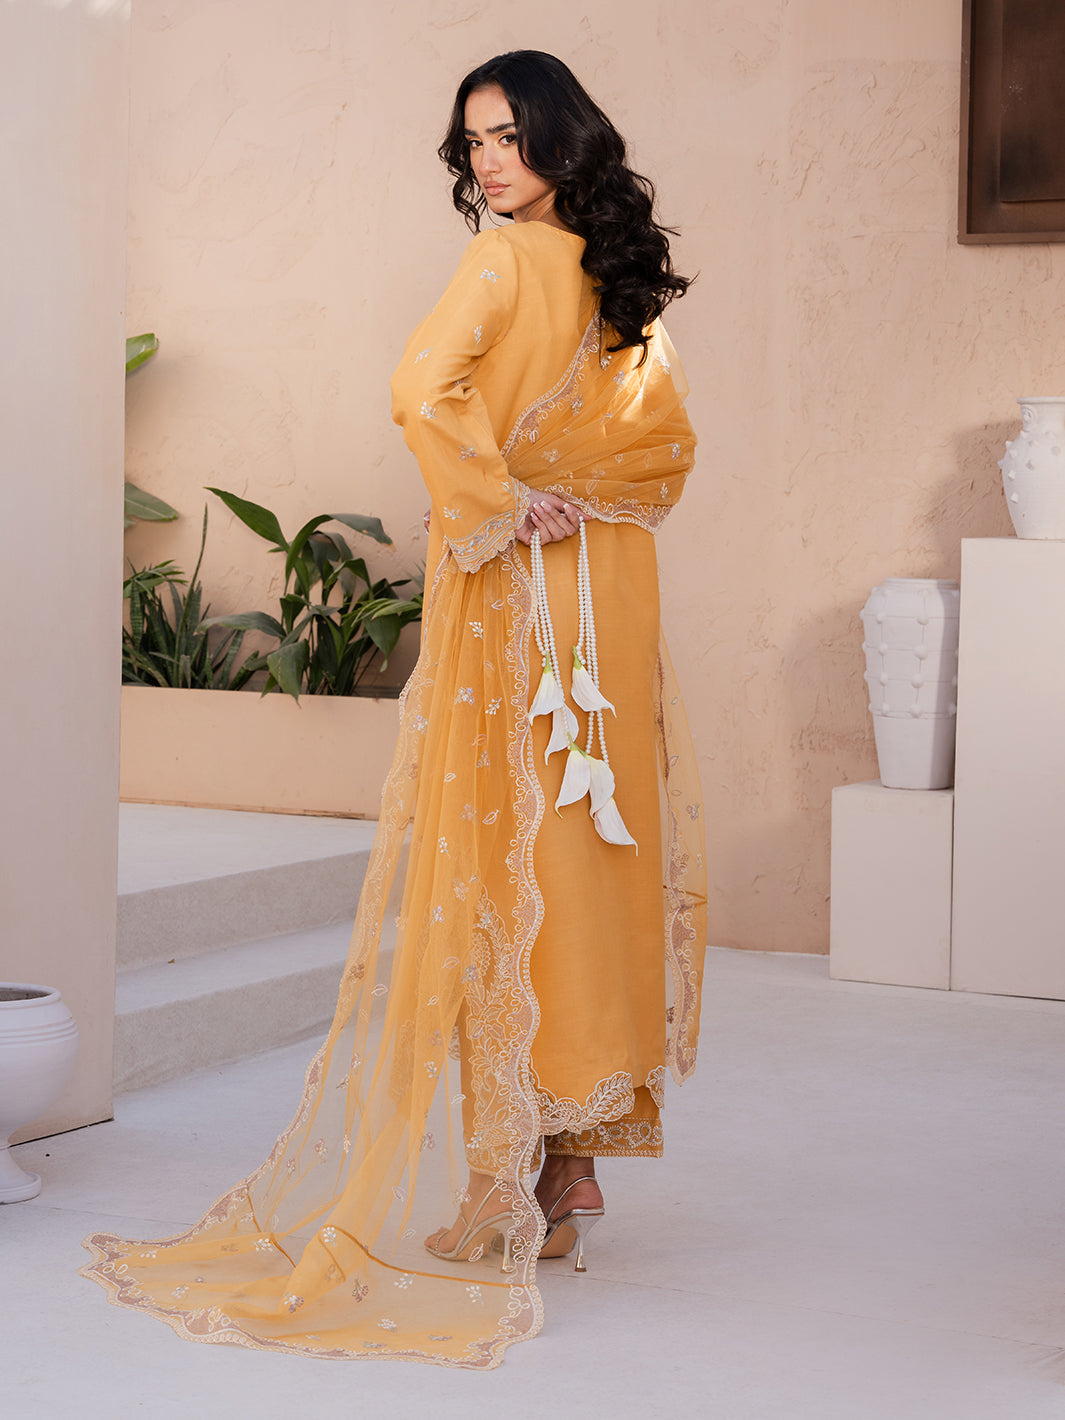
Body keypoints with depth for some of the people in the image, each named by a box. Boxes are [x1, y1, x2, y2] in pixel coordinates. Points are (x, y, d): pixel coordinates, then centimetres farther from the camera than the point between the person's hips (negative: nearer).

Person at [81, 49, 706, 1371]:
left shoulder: (506, 261, -10)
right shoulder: (620, 277, 11)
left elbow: (421, 388, -25)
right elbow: (666, 443, 11)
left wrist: (504, 504, -15)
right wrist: (574, 494, 1)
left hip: (514, 605, -7)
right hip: (610, 604, 7)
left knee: (501, 863, -2)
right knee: (594, 858, 9)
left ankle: (515, 1178, 0)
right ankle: (572, 1153, 15)